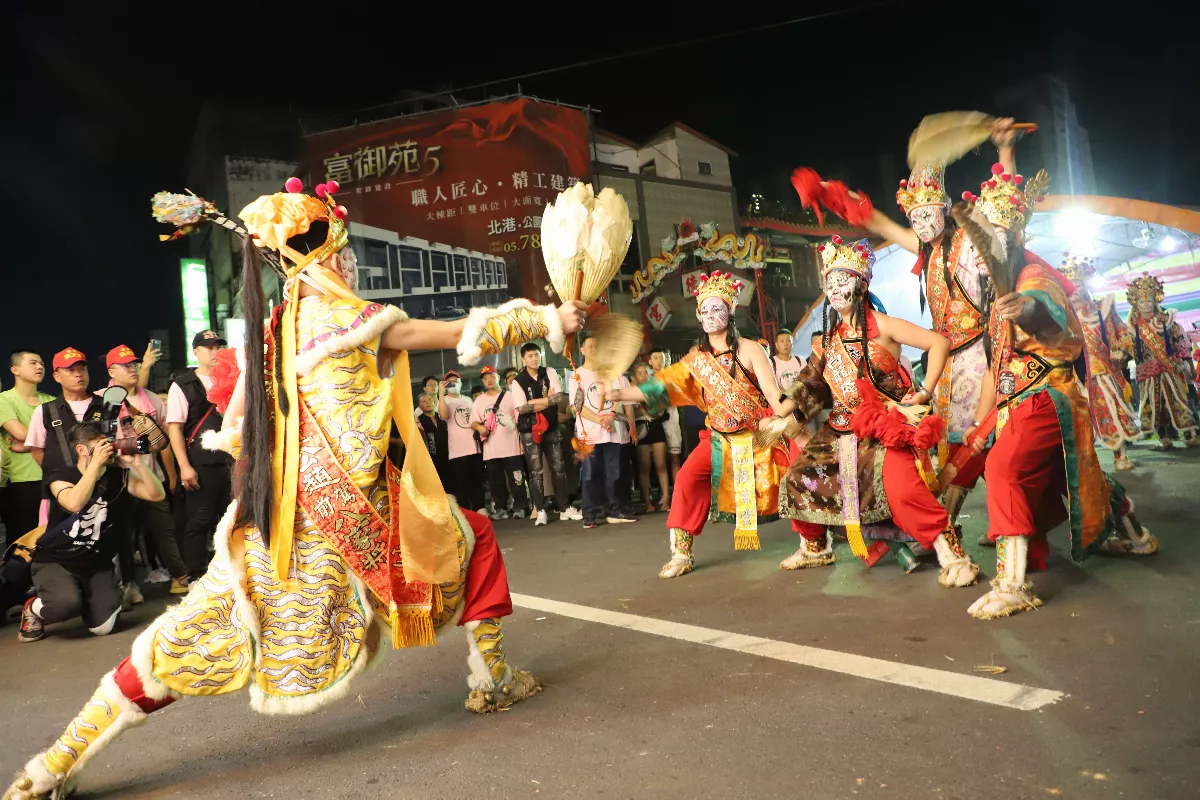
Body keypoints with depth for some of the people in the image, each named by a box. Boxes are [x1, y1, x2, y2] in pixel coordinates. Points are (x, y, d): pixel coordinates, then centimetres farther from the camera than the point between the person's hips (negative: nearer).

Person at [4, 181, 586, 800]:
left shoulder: (270, 331, 10)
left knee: (202, 634, 13)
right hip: (350, 506, -6)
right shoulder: (350, 318, -9)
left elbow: (235, 432, 14)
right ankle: (491, 679, 23)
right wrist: (546, 319, 2)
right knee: (473, 536, 15)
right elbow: (463, 335, -7)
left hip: (277, 515, 6)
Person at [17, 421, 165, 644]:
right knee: (67, 603, -34)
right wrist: (96, 463, -30)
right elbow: (74, 503, -34)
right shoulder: (60, 475, -12)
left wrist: (136, 462, -20)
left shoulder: (117, 476, -2)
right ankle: (33, 610, 3)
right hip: (55, 560, -3)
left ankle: (86, 595, 23)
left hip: (96, 562, 3)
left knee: (102, 627, -12)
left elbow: (157, 495, -11)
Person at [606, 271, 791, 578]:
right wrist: (618, 394, -13)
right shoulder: (696, 359, 3)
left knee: (775, 490, -4)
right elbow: (662, 386, -3)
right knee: (687, 479, -15)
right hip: (719, 439, 3)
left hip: (757, 437, -3)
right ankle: (682, 554, -5)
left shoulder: (749, 349, -8)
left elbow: (772, 394, -13)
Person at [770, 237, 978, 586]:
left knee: (900, 486, -31)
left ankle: (952, 554, -19)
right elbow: (810, 384, 16)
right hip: (843, 429, 7)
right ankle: (815, 548, 25)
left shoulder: (881, 326, -6)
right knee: (801, 474, 5)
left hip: (884, 427, -7)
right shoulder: (830, 337, 12)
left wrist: (925, 392, -12)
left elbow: (939, 343, -9)